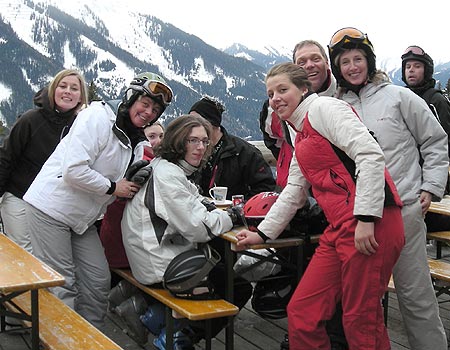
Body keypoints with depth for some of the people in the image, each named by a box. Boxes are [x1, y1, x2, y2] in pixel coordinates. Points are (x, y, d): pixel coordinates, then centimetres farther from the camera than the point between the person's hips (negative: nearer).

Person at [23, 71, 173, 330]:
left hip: (82, 218, 8)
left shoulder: (137, 142, 10)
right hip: (51, 209, -8)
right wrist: (113, 188, -16)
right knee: (62, 285, -4)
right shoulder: (98, 117, -17)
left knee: (99, 280, 7)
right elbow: (74, 171, -25)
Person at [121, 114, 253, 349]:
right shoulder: (167, 175, -20)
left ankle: (160, 313, 12)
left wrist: (223, 212, -3)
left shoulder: (164, 168, 12)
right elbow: (199, 228, -23)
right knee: (239, 289, -2)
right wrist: (231, 217, -8)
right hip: (159, 265, -10)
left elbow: (197, 206, 15)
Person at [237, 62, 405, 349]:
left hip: (371, 224, -9)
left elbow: (370, 154, -16)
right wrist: (262, 233, 30)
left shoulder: (323, 107, -4)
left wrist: (366, 218, -21)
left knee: (362, 323, -3)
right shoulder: (301, 139, 23)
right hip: (340, 228, 9)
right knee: (301, 313, 8)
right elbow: (293, 193, 31)